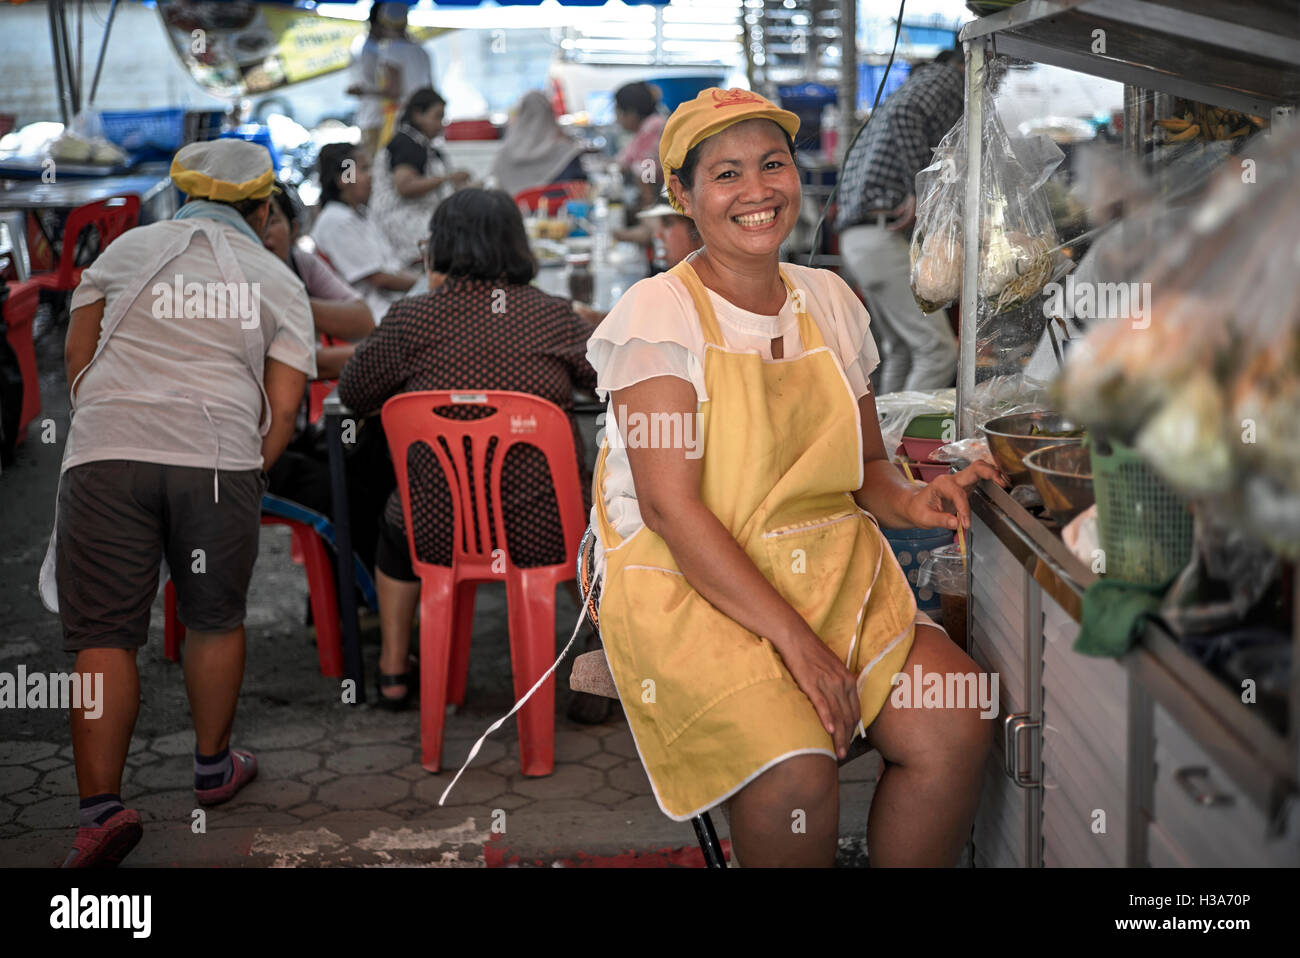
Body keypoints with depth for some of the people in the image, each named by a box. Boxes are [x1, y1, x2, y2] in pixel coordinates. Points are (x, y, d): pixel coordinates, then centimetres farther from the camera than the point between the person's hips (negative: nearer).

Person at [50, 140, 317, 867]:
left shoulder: (126, 250, 16)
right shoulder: (279, 282, 12)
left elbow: (78, 356, 18)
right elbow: (283, 408, 4)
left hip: (106, 454, 0)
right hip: (219, 461, 0)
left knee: (103, 635, 3)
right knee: (216, 620, 19)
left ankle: (102, 807, -6)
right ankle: (214, 767, 34)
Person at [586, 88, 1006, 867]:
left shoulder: (829, 300, 12)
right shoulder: (659, 315, -6)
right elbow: (669, 506, -14)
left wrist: (907, 501, -5)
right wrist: (793, 637, -20)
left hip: (835, 575, 5)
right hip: (692, 591, -5)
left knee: (956, 730, -19)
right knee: (797, 772, -28)